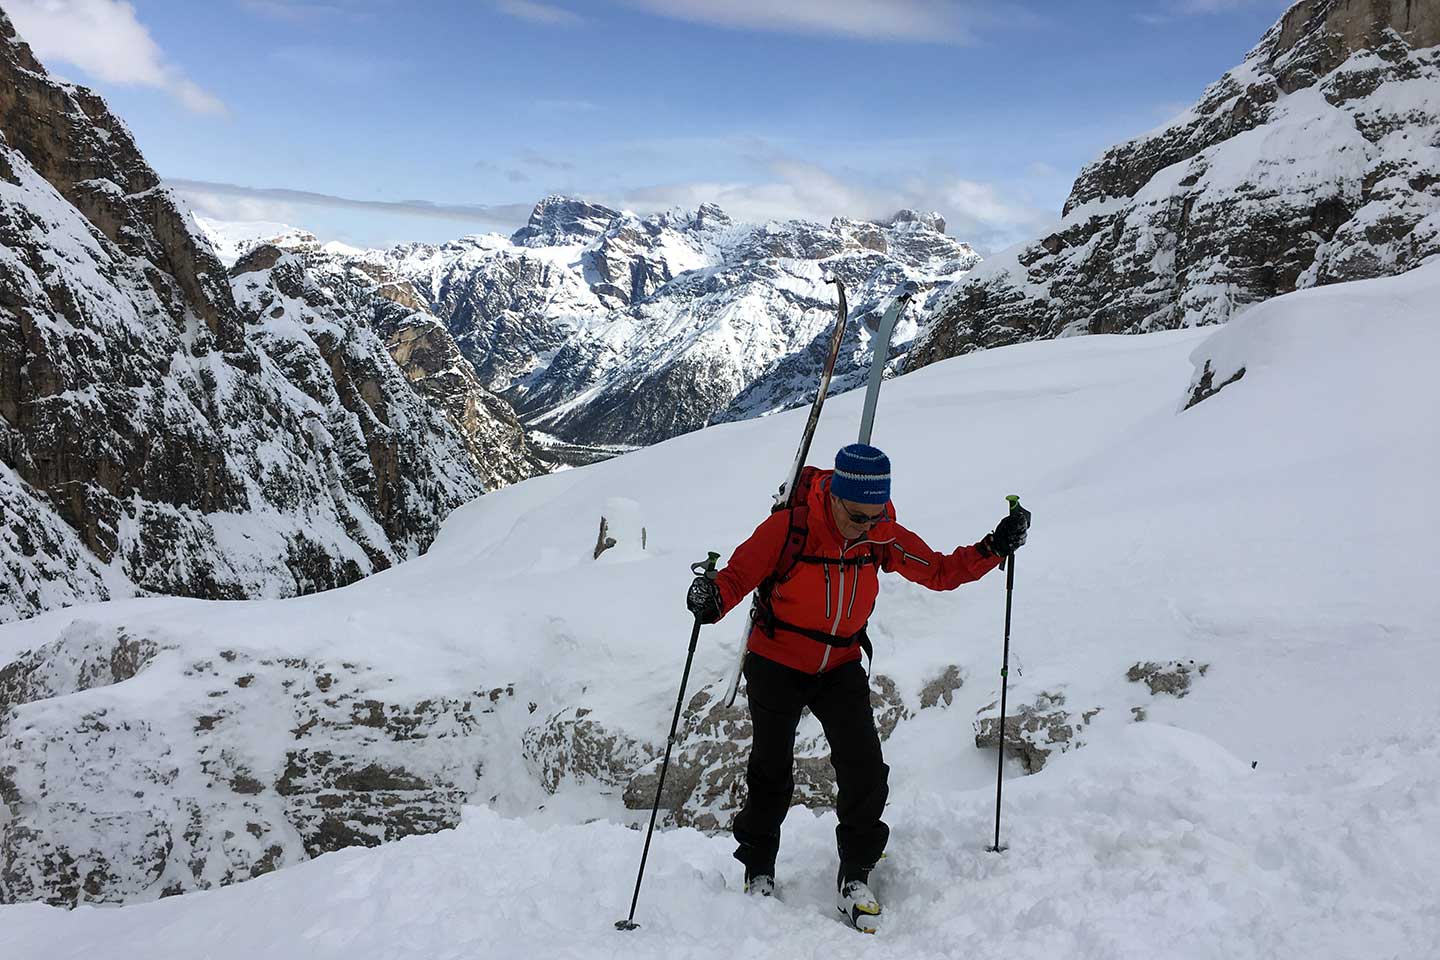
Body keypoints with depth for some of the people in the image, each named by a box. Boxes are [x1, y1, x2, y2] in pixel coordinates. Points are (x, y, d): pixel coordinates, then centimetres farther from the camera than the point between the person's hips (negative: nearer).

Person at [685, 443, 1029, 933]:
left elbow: (940, 571, -1)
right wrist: (712, 599, -39)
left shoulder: (882, 537, -11)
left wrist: (994, 548, -14)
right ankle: (758, 871, 32)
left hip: (841, 667, 3)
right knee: (772, 776, 9)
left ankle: (855, 877, 13)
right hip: (776, 665, -2)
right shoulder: (788, 528, -23)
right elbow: (739, 574, -18)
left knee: (865, 773, -8)